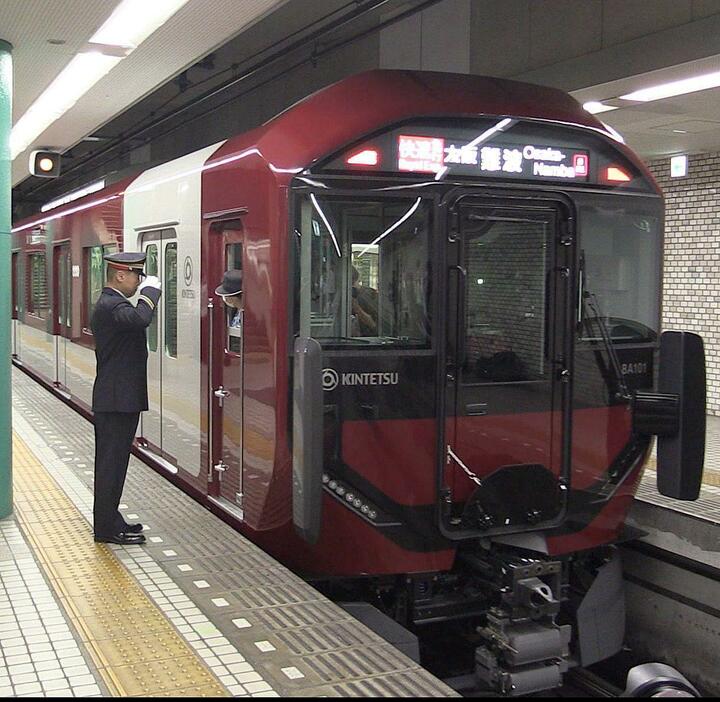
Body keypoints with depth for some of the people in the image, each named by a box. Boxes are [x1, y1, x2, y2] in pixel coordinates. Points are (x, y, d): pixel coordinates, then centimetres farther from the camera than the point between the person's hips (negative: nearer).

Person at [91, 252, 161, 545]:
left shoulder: (108, 303, 17)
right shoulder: (112, 305, -17)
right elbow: (140, 319, -36)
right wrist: (150, 291, -23)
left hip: (113, 399, 11)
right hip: (118, 400, -11)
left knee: (111, 462, 16)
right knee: (113, 463, -3)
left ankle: (108, 521, 25)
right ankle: (108, 528, 4)